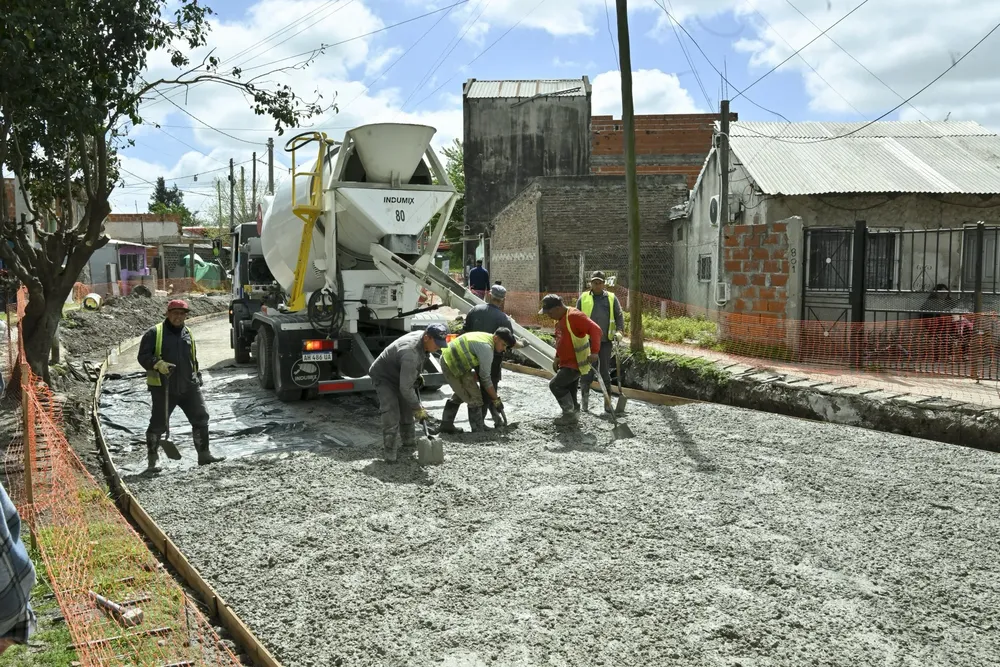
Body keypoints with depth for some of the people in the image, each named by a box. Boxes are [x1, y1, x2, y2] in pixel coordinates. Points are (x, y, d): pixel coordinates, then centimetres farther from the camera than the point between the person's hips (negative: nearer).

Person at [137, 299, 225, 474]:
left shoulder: (188, 334, 15)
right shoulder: (154, 333, -3)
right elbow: (143, 356, -9)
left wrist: (197, 377, 21)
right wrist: (158, 364, -26)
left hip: (189, 387, 5)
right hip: (163, 388, -5)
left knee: (201, 418, 4)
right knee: (158, 425, 1)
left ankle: (204, 454, 15)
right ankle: (151, 462, 13)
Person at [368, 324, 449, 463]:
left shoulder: (421, 336, -13)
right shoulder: (411, 353, -41)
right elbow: (406, 388, -37)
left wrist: (418, 375, 10)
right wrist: (418, 409, -28)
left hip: (400, 375, 9)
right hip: (383, 378, -9)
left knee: (407, 410, 16)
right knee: (391, 414, -18)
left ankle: (409, 441, 34)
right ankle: (389, 452, -10)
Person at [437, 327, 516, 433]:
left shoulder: (485, 337, 7)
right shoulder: (486, 349, -22)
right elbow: (485, 378, -16)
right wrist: (496, 400, -8)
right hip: (453, 366, -11)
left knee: (460, 394, 25)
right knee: (474, 399, -4)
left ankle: (446, 425, 32)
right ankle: (478, 431, 2)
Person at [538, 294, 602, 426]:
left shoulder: (574, 316, -21)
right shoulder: (560, 320, 10)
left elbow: (595, 330, -29)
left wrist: (594, 352, -37)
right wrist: (557, 358, 22)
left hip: (575, 363, -9)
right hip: (567, 363, 9)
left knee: (555, 385, -10)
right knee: (568, 390, 14)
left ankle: (570, 414, 0)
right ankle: (570, 414, 26)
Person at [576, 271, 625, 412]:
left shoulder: (611, 298, 10)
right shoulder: (583, 298, 9)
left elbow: (619, 315, 8)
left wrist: (619, 331, -7)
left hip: (605, 341, 0)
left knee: (605, 371, 3)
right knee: (588, 371, 1)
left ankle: (607, 401, 9)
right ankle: (584, 398, 13)